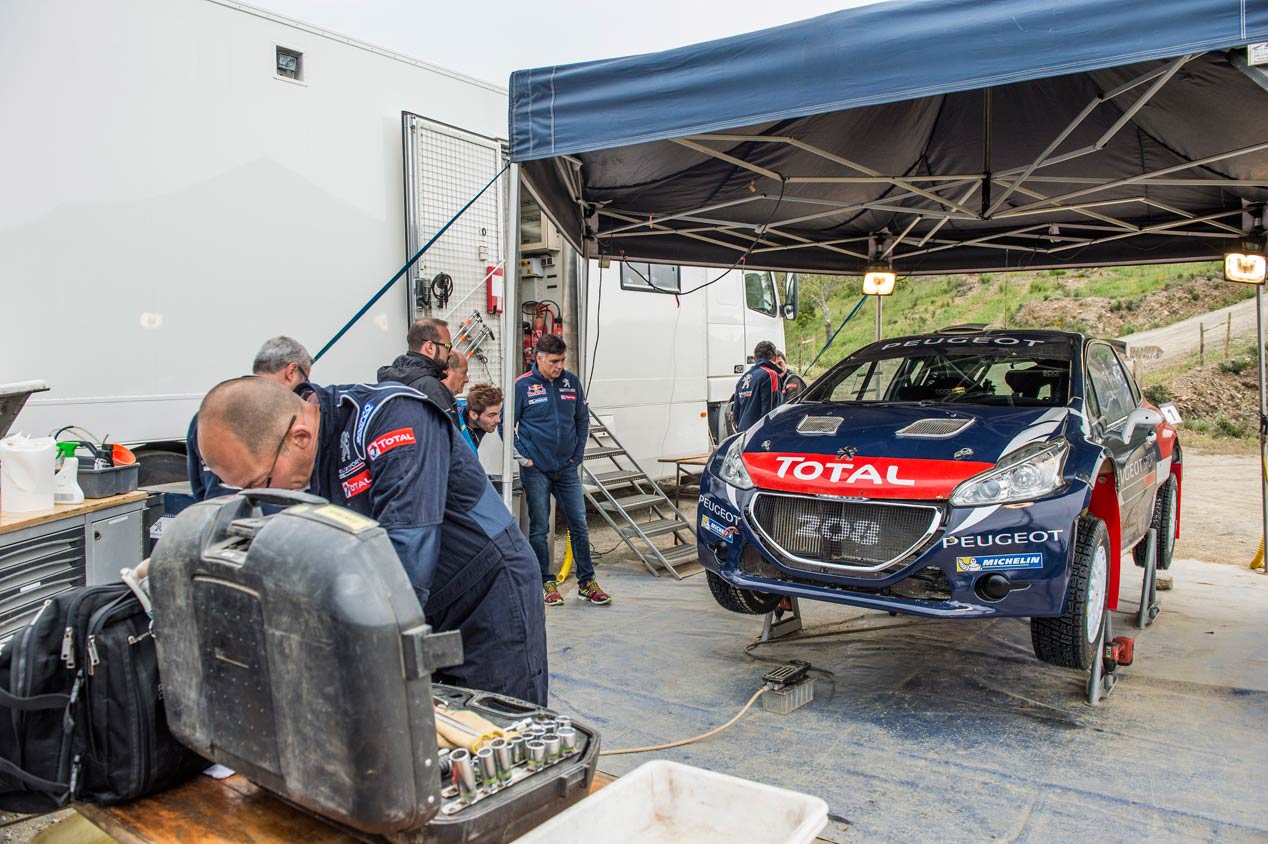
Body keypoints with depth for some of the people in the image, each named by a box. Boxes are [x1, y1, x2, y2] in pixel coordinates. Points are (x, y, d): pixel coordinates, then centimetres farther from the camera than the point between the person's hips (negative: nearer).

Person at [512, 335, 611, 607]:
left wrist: (578, 455, 7)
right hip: (536, 470, -3)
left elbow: (582, 420, 13)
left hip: (567, 468, 3)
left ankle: (586, 582, 15)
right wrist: (522, 457, -7)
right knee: (539, 528, 5)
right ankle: (547, 583, 17)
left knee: (579, 524, 5)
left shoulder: (571, 382, 4)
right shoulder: (522, 386, -7)